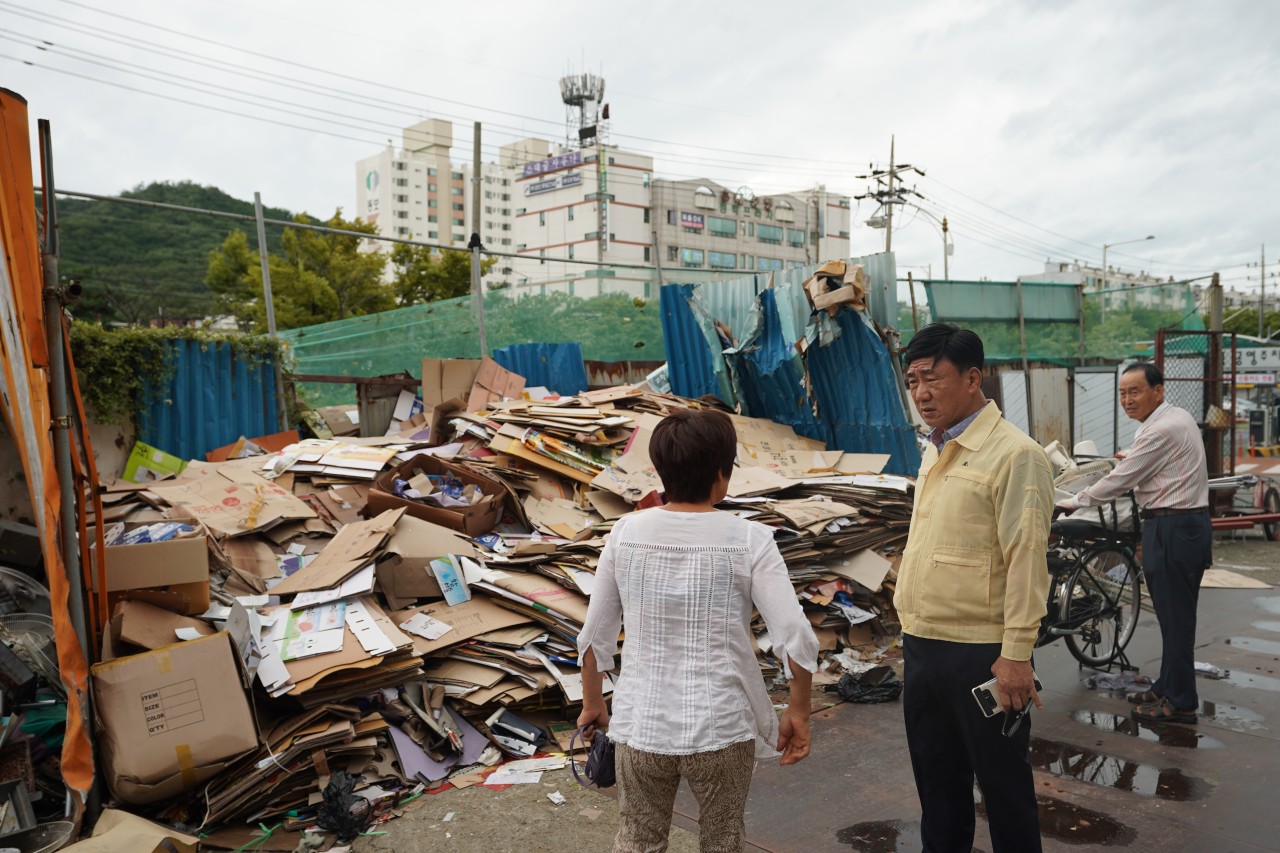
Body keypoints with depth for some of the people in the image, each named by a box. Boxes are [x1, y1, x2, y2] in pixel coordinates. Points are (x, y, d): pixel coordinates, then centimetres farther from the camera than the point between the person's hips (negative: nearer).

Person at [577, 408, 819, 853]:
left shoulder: (626, 533, -6)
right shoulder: (748, 540, -13)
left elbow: (595, 637, 1)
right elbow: (797, 642, -15)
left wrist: (592, 703, 16)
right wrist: (799, 712, 1)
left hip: (640, 725, 2)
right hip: (721, 728, -1)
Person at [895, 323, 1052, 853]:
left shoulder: (1013, 455, -13)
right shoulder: (934, 452, 12)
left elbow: (1026, 561, -17)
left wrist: (1016, 654, -18)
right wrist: (914, 630, 17)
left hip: (981, 654, -8)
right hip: (922, 646, 8)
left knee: (1004, 787, 9)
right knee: (936, 780, 20)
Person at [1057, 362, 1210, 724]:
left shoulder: (1160, 431, -19)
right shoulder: (1179, 416, 12)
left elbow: (1120, 481, -16)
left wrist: (1074, 502, -5)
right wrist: (1133, 458, 37)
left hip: (1172, 529, -10)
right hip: (1189, 521, 10)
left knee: (1175, 617, -1)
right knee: (1174, 615, 16)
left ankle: (1180, 702, 8)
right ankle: (1168, 689, 26)